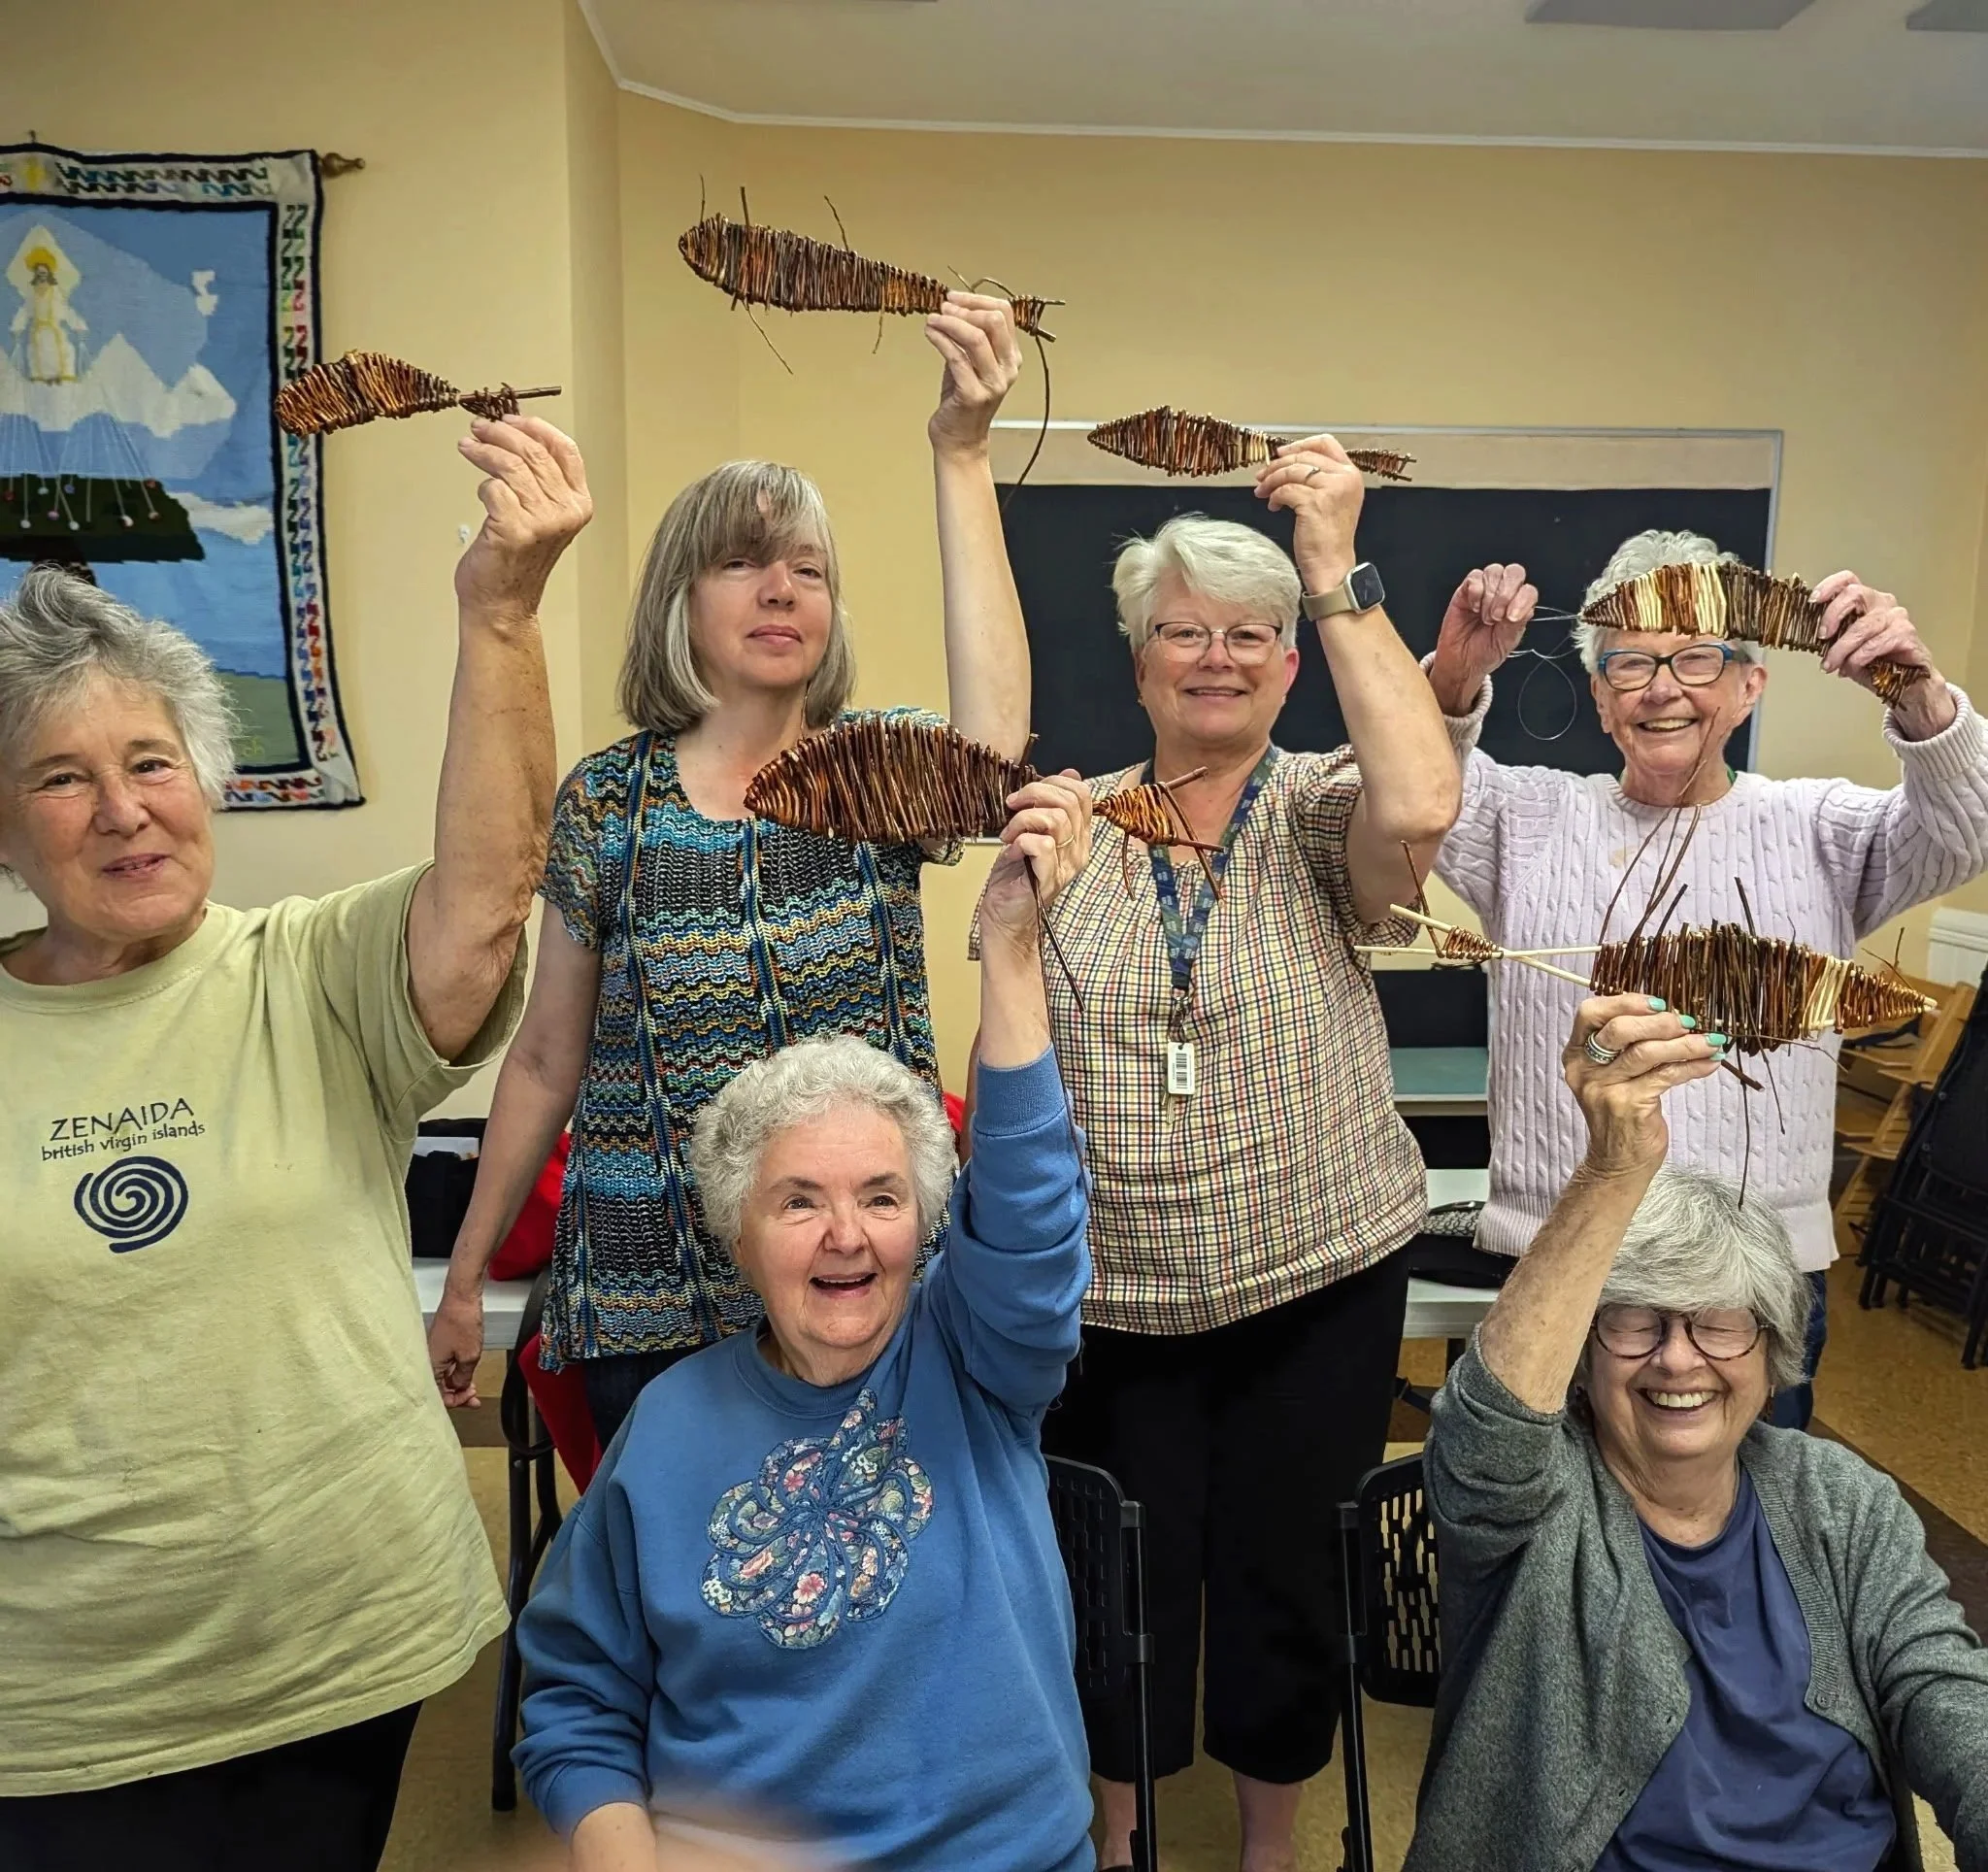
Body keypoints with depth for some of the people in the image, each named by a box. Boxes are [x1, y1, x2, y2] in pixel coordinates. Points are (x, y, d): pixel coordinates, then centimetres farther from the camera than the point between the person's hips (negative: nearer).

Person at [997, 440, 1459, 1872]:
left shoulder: (1321, 816, -5)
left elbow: (1421, 803, -30)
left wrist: (1336, 571, -26)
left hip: (1316, 1286, -1)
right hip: (1111, 1294, 2)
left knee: (1283, 1580, 15)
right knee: (1122, 1585, 15)